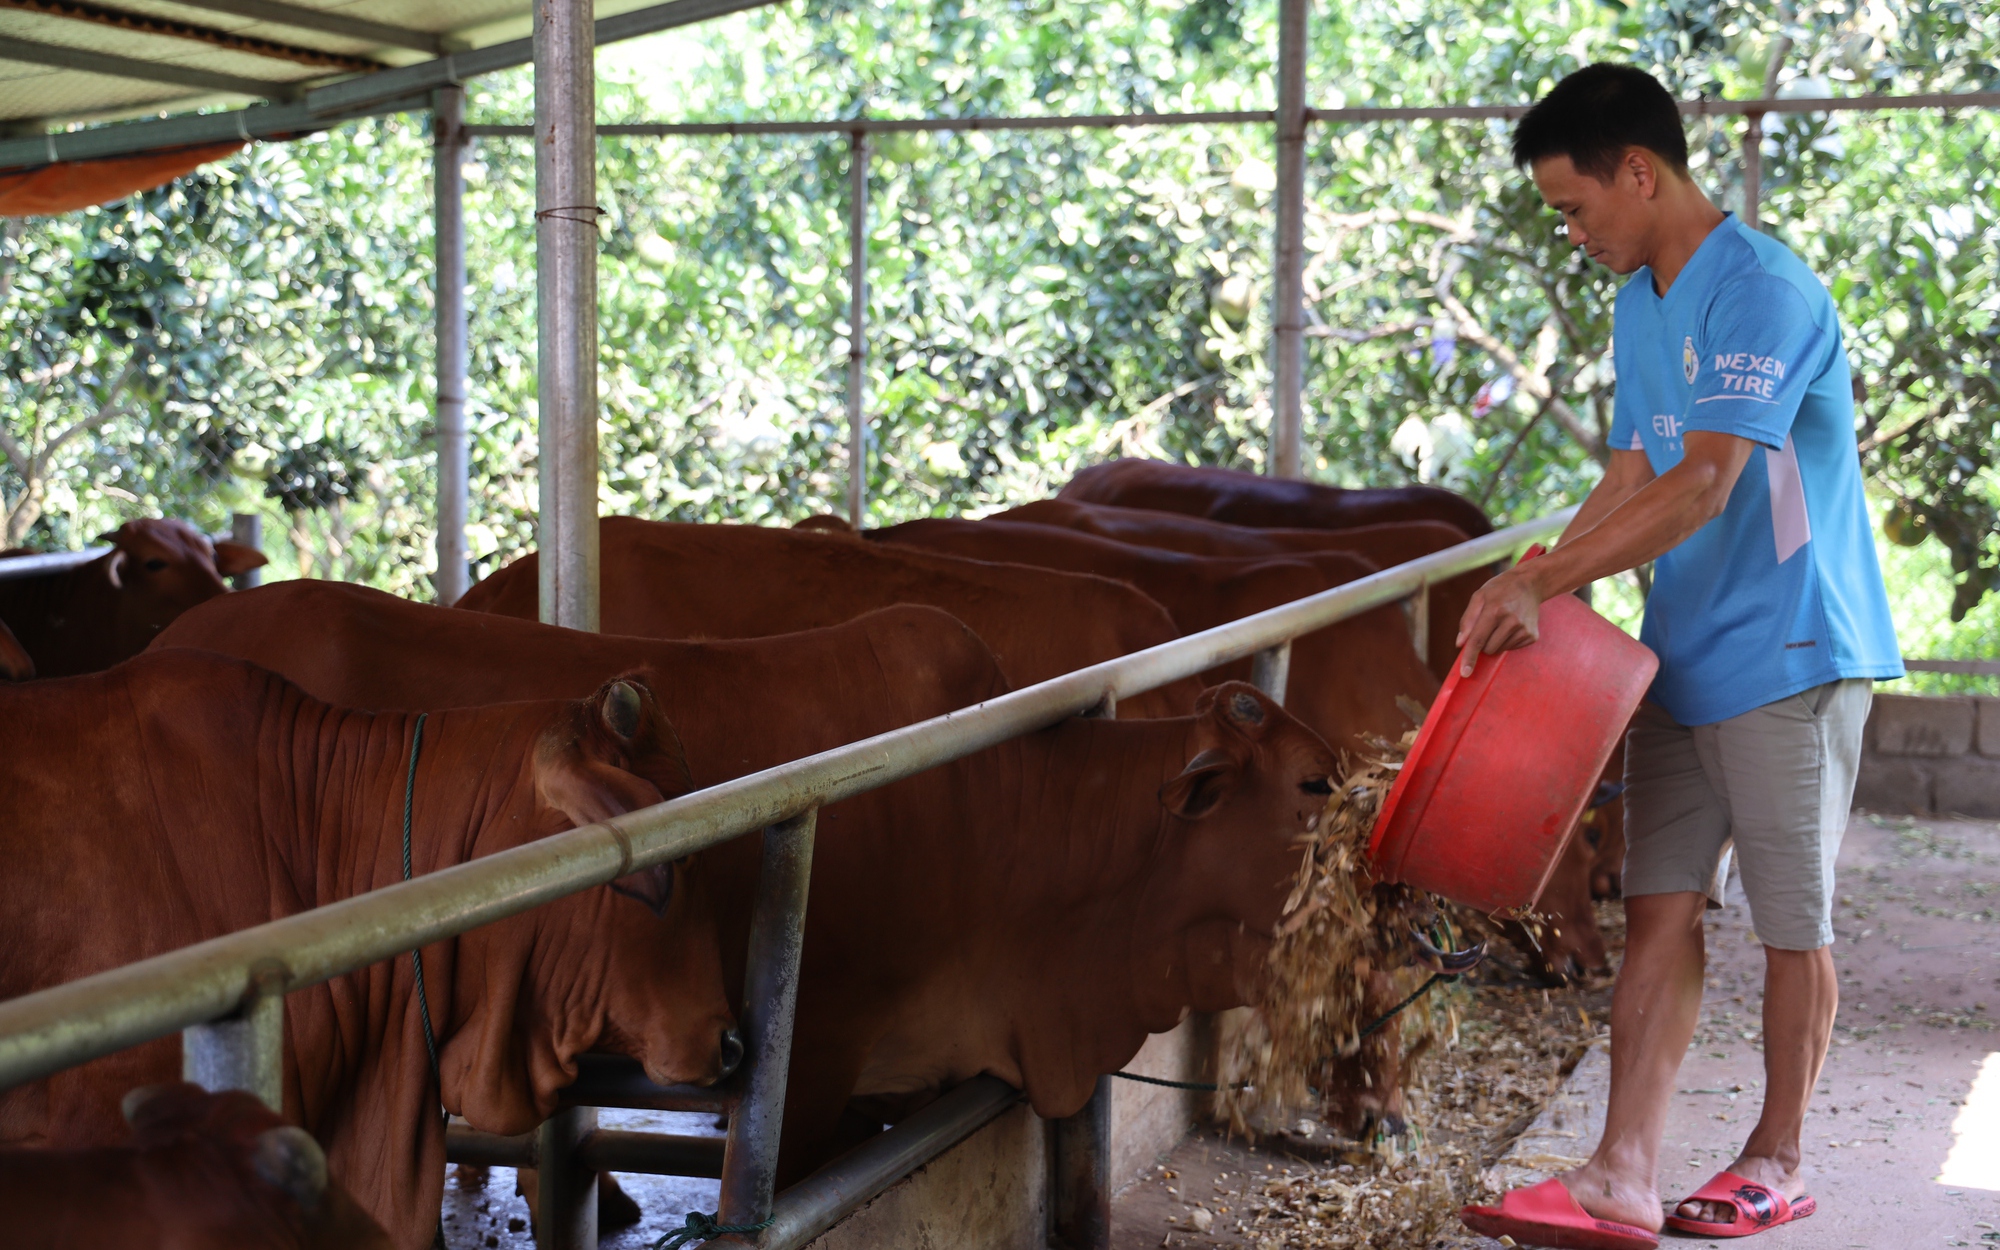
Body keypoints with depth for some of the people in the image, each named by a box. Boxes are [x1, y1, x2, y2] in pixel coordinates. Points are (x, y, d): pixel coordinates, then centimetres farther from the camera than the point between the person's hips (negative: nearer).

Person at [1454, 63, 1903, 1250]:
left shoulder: (1762, 291, -19)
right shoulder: (1640, 304, 12)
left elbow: (1702, 488, -26)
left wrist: (1544, 583, -26)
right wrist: (1533, 587, 1)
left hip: (1788, 654, -8)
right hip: (1684, 654, 8)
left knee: (1793, 919, 4)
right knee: (1661, 909, 2)